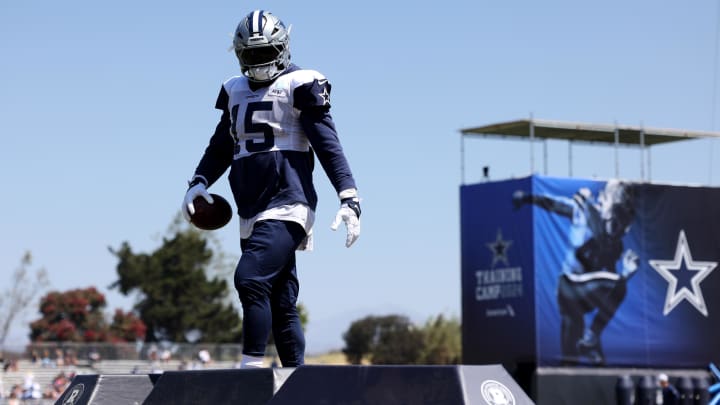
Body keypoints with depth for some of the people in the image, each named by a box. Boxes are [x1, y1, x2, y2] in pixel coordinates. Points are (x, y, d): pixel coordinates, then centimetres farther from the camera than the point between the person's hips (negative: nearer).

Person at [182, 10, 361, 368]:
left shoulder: (300, 87, -1)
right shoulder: (236, 92, 17)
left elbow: (328, 146, -6)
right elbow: (221, 147, 27)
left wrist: (349, 198, -13)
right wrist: (199, 182, 11)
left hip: (286, 207, -7)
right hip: (252, 214, 7)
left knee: (250, 279, -23)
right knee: (281, 307, 8)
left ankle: (251, 368, -22)